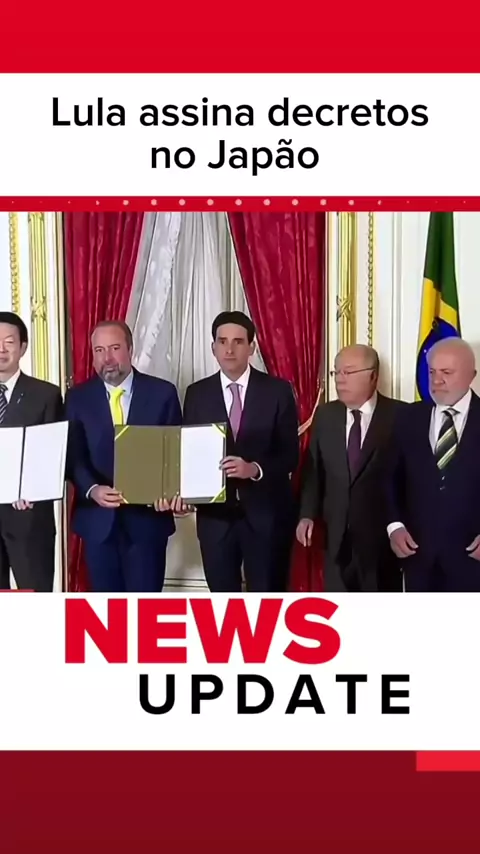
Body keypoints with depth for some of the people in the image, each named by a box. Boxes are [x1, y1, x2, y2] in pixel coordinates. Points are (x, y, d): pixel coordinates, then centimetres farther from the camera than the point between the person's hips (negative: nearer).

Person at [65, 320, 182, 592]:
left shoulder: (162, 393, 0)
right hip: (97, 518, 2)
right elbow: (73, 455, 0)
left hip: (147, 516, -1)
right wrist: (92, 489, -18)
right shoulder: (78, 397, 4)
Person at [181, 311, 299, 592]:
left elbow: (290, 455, -4)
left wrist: (255, 469, -23)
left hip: (267, 512, -2)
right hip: (215, 514, 2)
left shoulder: (278, 391, -2)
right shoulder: (197, 394, 6)